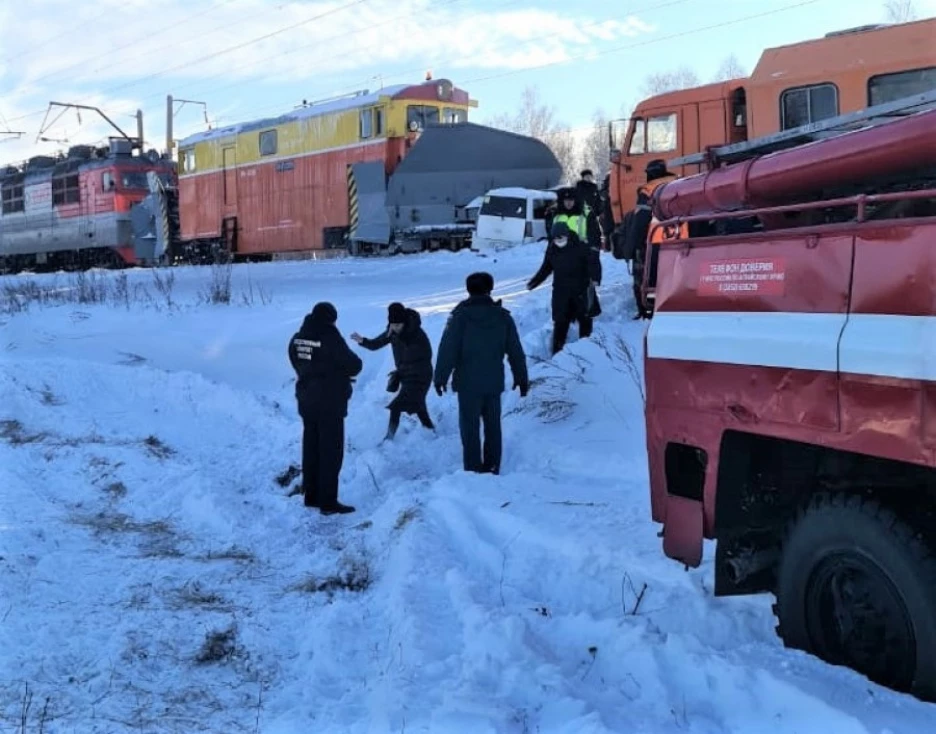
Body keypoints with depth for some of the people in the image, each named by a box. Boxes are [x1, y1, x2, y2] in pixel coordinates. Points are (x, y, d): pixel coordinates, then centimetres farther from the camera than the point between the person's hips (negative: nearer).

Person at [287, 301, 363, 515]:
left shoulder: (298, 338, 2)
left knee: (311, 448, 15)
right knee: (331, 451, 0)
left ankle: (311, 496, 24)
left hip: (306, 401, 7)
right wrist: (344, 371, 9)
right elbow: (354, 365, -14)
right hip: (330, 403, -7)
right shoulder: (330, 337, -19)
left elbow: (299, 365, 11)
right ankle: (328, 502, 1)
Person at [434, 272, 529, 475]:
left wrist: (440, 377, -3)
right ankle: (492, 469, 16)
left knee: (470, 428, 1)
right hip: (494, 382, 4)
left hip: (468, 383, -3)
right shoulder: (503, 316, 3)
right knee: (493, 428, 12)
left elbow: (448, 349, -10)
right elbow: (516, 351, 8)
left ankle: (473, 471, -1)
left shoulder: (460, 315, -8)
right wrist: (522, 378, 16)